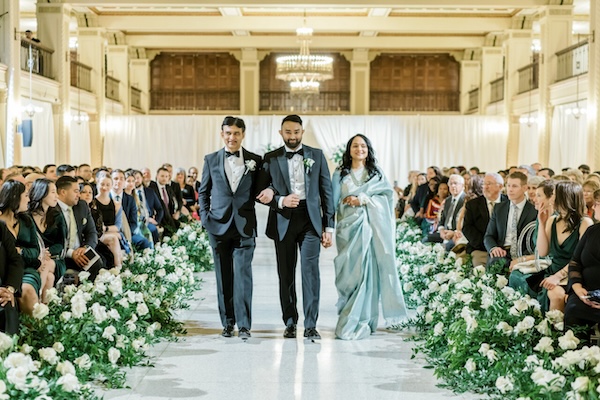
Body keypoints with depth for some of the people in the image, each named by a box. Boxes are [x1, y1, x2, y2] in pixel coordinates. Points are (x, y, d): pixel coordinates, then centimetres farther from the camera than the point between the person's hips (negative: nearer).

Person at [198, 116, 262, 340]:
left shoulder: (255, 161, 5)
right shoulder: (211, 160, 9)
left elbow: (260, 191, 11)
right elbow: (203, 192, 15)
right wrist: (205, 216, 5)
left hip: (245, 226, -2)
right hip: (218, 226, 2)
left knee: (242, 274, -9)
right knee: (223, 277, 6)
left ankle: (244, 324, -5)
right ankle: (227, 323, 15)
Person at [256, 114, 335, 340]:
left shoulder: (316, 156, 8)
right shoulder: (271, 159, 7)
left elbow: (326, 192, 7)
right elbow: (261, 192, 6)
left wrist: (328, 227, 2)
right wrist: (280, 201, -14)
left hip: (310, 219, -1)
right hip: (283, 221, 1)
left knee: (310, 270, -10)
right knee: (286, 275, 6)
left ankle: (310, 326, -8)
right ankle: (290, 323, 16)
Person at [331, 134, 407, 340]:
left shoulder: (376, 173, 14)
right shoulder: (340, 174, 12)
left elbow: (387, 197, 2)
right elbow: (334, 202, 8)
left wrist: (363, 199, -10)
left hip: (372, 228, 0)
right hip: (349, 228, 0)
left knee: (368, 272, -6)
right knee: (350, 273, -5)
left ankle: (360, 323, -3)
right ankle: (349, 320, 2)